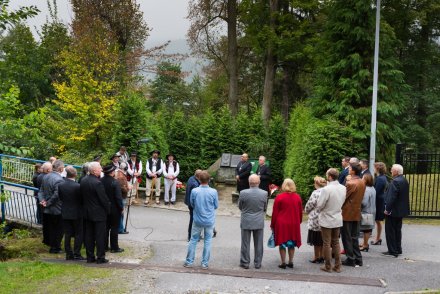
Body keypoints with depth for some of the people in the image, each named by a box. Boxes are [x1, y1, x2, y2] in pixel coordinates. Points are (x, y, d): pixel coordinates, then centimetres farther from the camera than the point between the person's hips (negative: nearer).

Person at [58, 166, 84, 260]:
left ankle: (69, 254, 15)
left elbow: (60, 198, 4)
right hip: (76, 213, -4)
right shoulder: (77, 186, -20)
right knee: (79, 234, 6)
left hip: (65, 213, 4)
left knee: (67, 234, 11)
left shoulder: (61, 185, -6)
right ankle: (77, 254, 6)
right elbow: (82, 200, -12)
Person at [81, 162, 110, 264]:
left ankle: (90, 257, 17)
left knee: (89, 235, 12)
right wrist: (108, 210, -2)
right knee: (100, 236, 2)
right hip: (99, 214, -7)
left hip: (87, 212, 7)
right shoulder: (97, 183, -22)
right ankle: (100, 257, 6)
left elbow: (82, 196, 10)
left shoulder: (83, 181, 2)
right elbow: (104, 199, -17)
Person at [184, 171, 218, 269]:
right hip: (209, 221, 0)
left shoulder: (194, 191, -15)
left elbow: (192, 204, 0)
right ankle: (205, 263, 16)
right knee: (207, 241, 12)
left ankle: (189, 262, 20)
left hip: (197, 220, 0)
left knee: (193, 240, 14)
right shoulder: (213, 192, -16)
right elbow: (216, 206, -1)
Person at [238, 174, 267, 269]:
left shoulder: (243, 193, -16)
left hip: (246, 222, -1)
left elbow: (240, 207, -2)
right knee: (258, 244, 13)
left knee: (245, 244, 11)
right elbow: (265, 208, 1)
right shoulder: (264, 193, -12)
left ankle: (245, 263, 17)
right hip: (259, 222, 1)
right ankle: (257, 263, 20)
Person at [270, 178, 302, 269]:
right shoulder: (297, 197, 0)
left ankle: (283, 263, 5)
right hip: (294, 224, 3)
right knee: (291, 244, 12)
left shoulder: (279, 197, -10)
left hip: (281, 224, -3)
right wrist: (299, 222, 21)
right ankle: (291, 262, 14)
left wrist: (273, 224, 4)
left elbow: (275, 212, -6)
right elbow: (300, 212, 7)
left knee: (282, 243, 5)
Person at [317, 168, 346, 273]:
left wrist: (321, 209, 2)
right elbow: (342, 202, 5)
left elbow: (319, 205, -18)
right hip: (338, 219, 6)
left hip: (326, 220, -5)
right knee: (336, 243, 17)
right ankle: (337, 266, 20)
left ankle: (328, 266, 14)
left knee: (326, 243, 7)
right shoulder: (343, 188, -5)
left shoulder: (326, 189, -24)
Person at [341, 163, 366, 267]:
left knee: (347, 238, 3)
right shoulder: (362, 183, 5)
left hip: (347, 213, -7)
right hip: (357, 213, 7)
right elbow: (360, 197, 10)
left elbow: (343, 197, -15)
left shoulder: (350, 183, -19)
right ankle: (358, 259, 16)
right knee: (355, 237, 15)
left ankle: (350, 259, 6)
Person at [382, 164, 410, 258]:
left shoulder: (395, 181, -21)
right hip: (401, 210, 10)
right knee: (397, 230, 18)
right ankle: (398, 249, 24)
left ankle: (392, 251, 1)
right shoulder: (404, 181, 9)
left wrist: (387, 209, -17)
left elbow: (392, 197, -25)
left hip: (393, 211, -10)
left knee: (390, 231, -1)